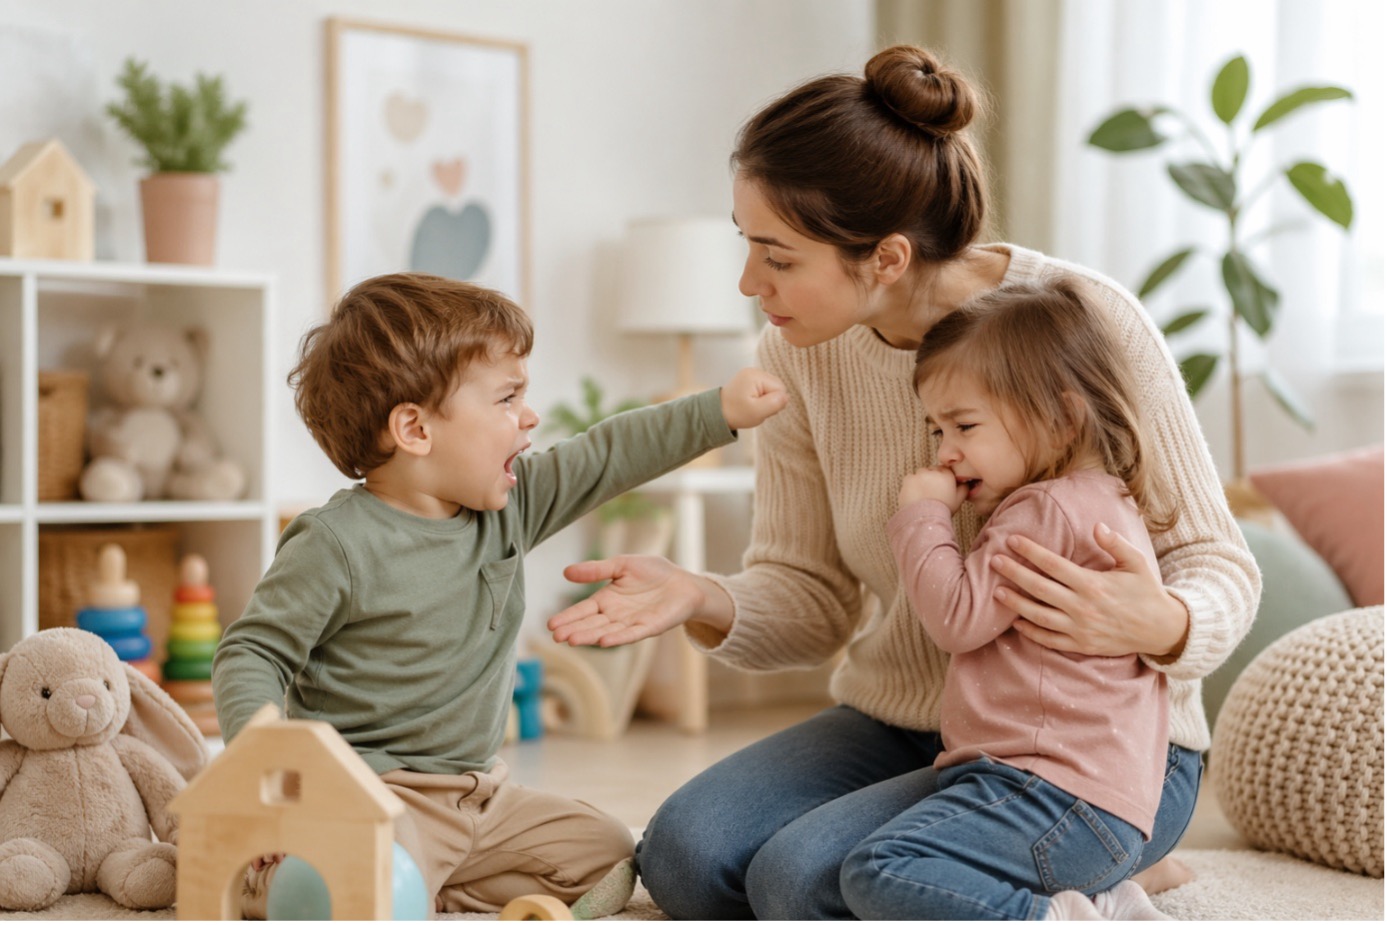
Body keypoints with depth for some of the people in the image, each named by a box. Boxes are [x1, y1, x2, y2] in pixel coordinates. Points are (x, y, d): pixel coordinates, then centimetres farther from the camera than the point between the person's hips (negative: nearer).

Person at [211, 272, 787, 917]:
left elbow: (607, 457, 10)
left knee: (606, 855, 5)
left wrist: (721, 411, 9)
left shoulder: (511, 507, 4)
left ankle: (438, 893, 3)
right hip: (370, 790, -7)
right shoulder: (336, 544, -16)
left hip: (478, 791, 7)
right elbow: (251, 654, -13)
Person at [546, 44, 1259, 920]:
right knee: (683, 852, -19)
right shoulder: (799, 355, -4)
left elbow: (1219, 567, -12)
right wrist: (704, 600, -20)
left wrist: (1161, 626, -35)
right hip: (899, 726, 6)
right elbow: (810, 597, 2)